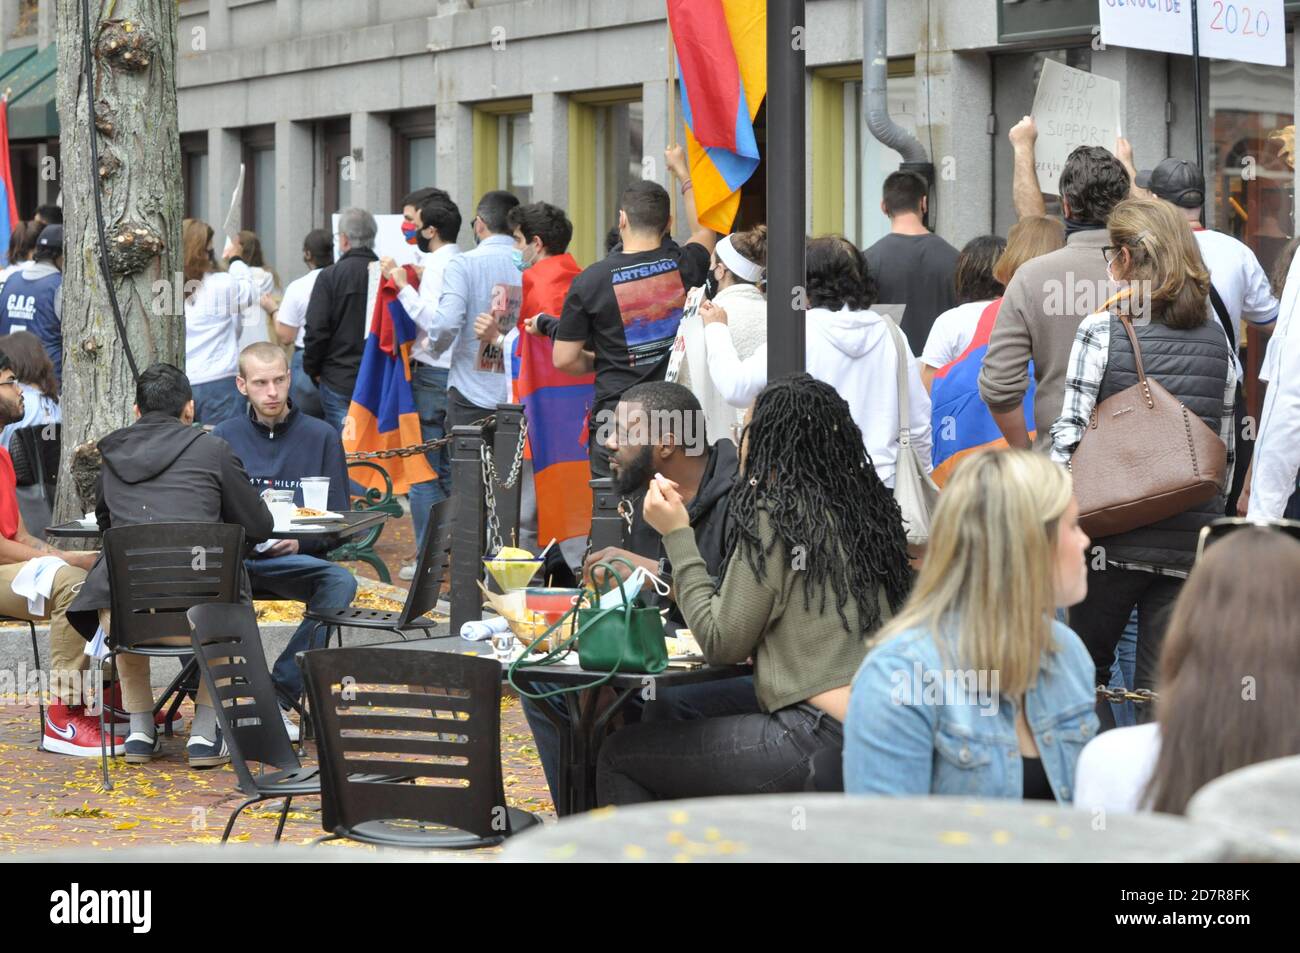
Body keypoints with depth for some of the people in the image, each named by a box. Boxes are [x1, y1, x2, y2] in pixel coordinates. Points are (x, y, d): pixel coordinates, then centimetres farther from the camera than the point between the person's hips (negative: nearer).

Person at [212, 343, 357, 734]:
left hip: (294, 560, 0)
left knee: (341, 582, -33)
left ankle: (279, 694, -27)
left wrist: (300, 541, -14)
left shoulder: (321, 437, 10)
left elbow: (337, 521, 7)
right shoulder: (224, 437, 14)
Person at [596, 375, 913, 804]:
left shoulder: (774, 516, -9)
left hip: (821, 744, -8)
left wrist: (677, 535, 1)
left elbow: (721, 643, -6)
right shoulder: (868, 507, 12)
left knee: (620, 756, 3)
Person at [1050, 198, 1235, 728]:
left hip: (1115, 533, -3)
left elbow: (1069, 436, -9)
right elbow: (1225, 447, 10)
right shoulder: (1216, 341, 7)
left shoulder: (1102, 330, -6)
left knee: (1086, 670, 13)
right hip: (1192, 536, 3)